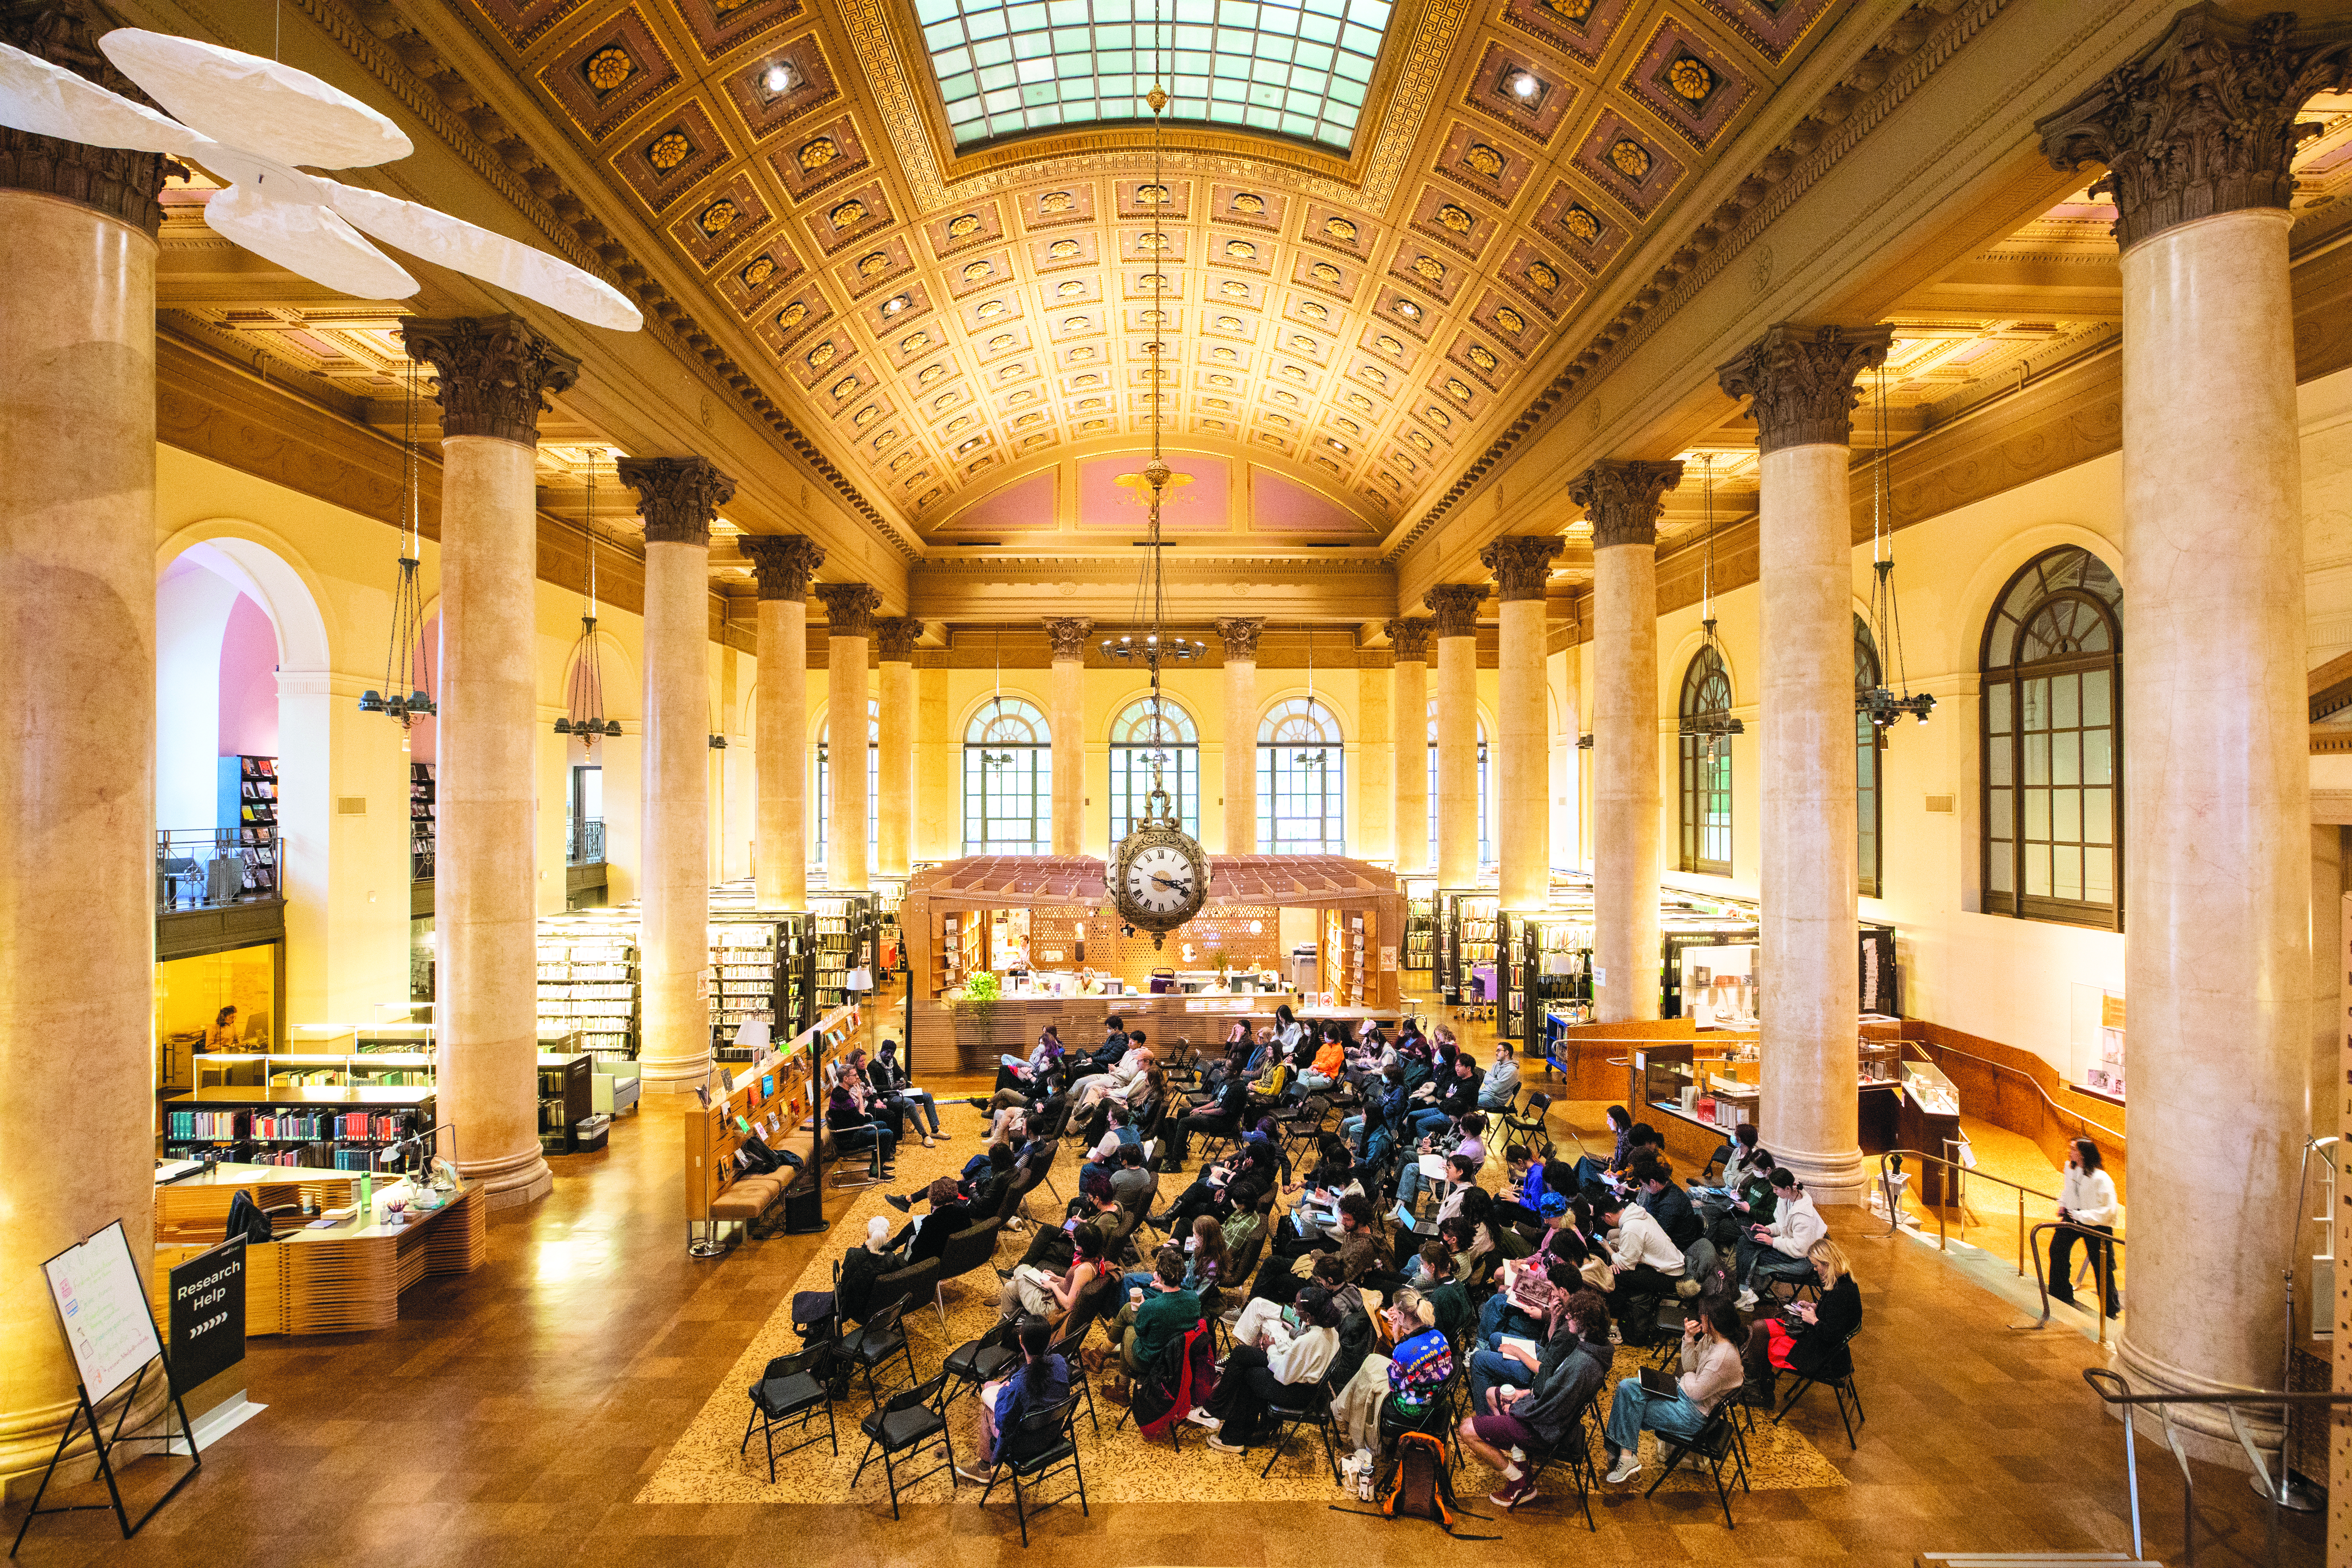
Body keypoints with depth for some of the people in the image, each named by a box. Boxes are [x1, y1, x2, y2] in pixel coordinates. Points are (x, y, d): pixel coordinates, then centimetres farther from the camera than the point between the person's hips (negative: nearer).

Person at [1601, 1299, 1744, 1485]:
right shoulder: (1710, 1338, -3)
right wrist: (1689, 1338, -8)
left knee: (1630, 1414, -9)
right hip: (1682, 1390, 9)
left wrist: (1688, 1377, -3)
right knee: (1627, 1387, -5)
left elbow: (1696, 1392, -25)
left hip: (1694, 1415, -9)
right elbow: (1690, 1367, 6)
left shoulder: (1723, 1357, -31)